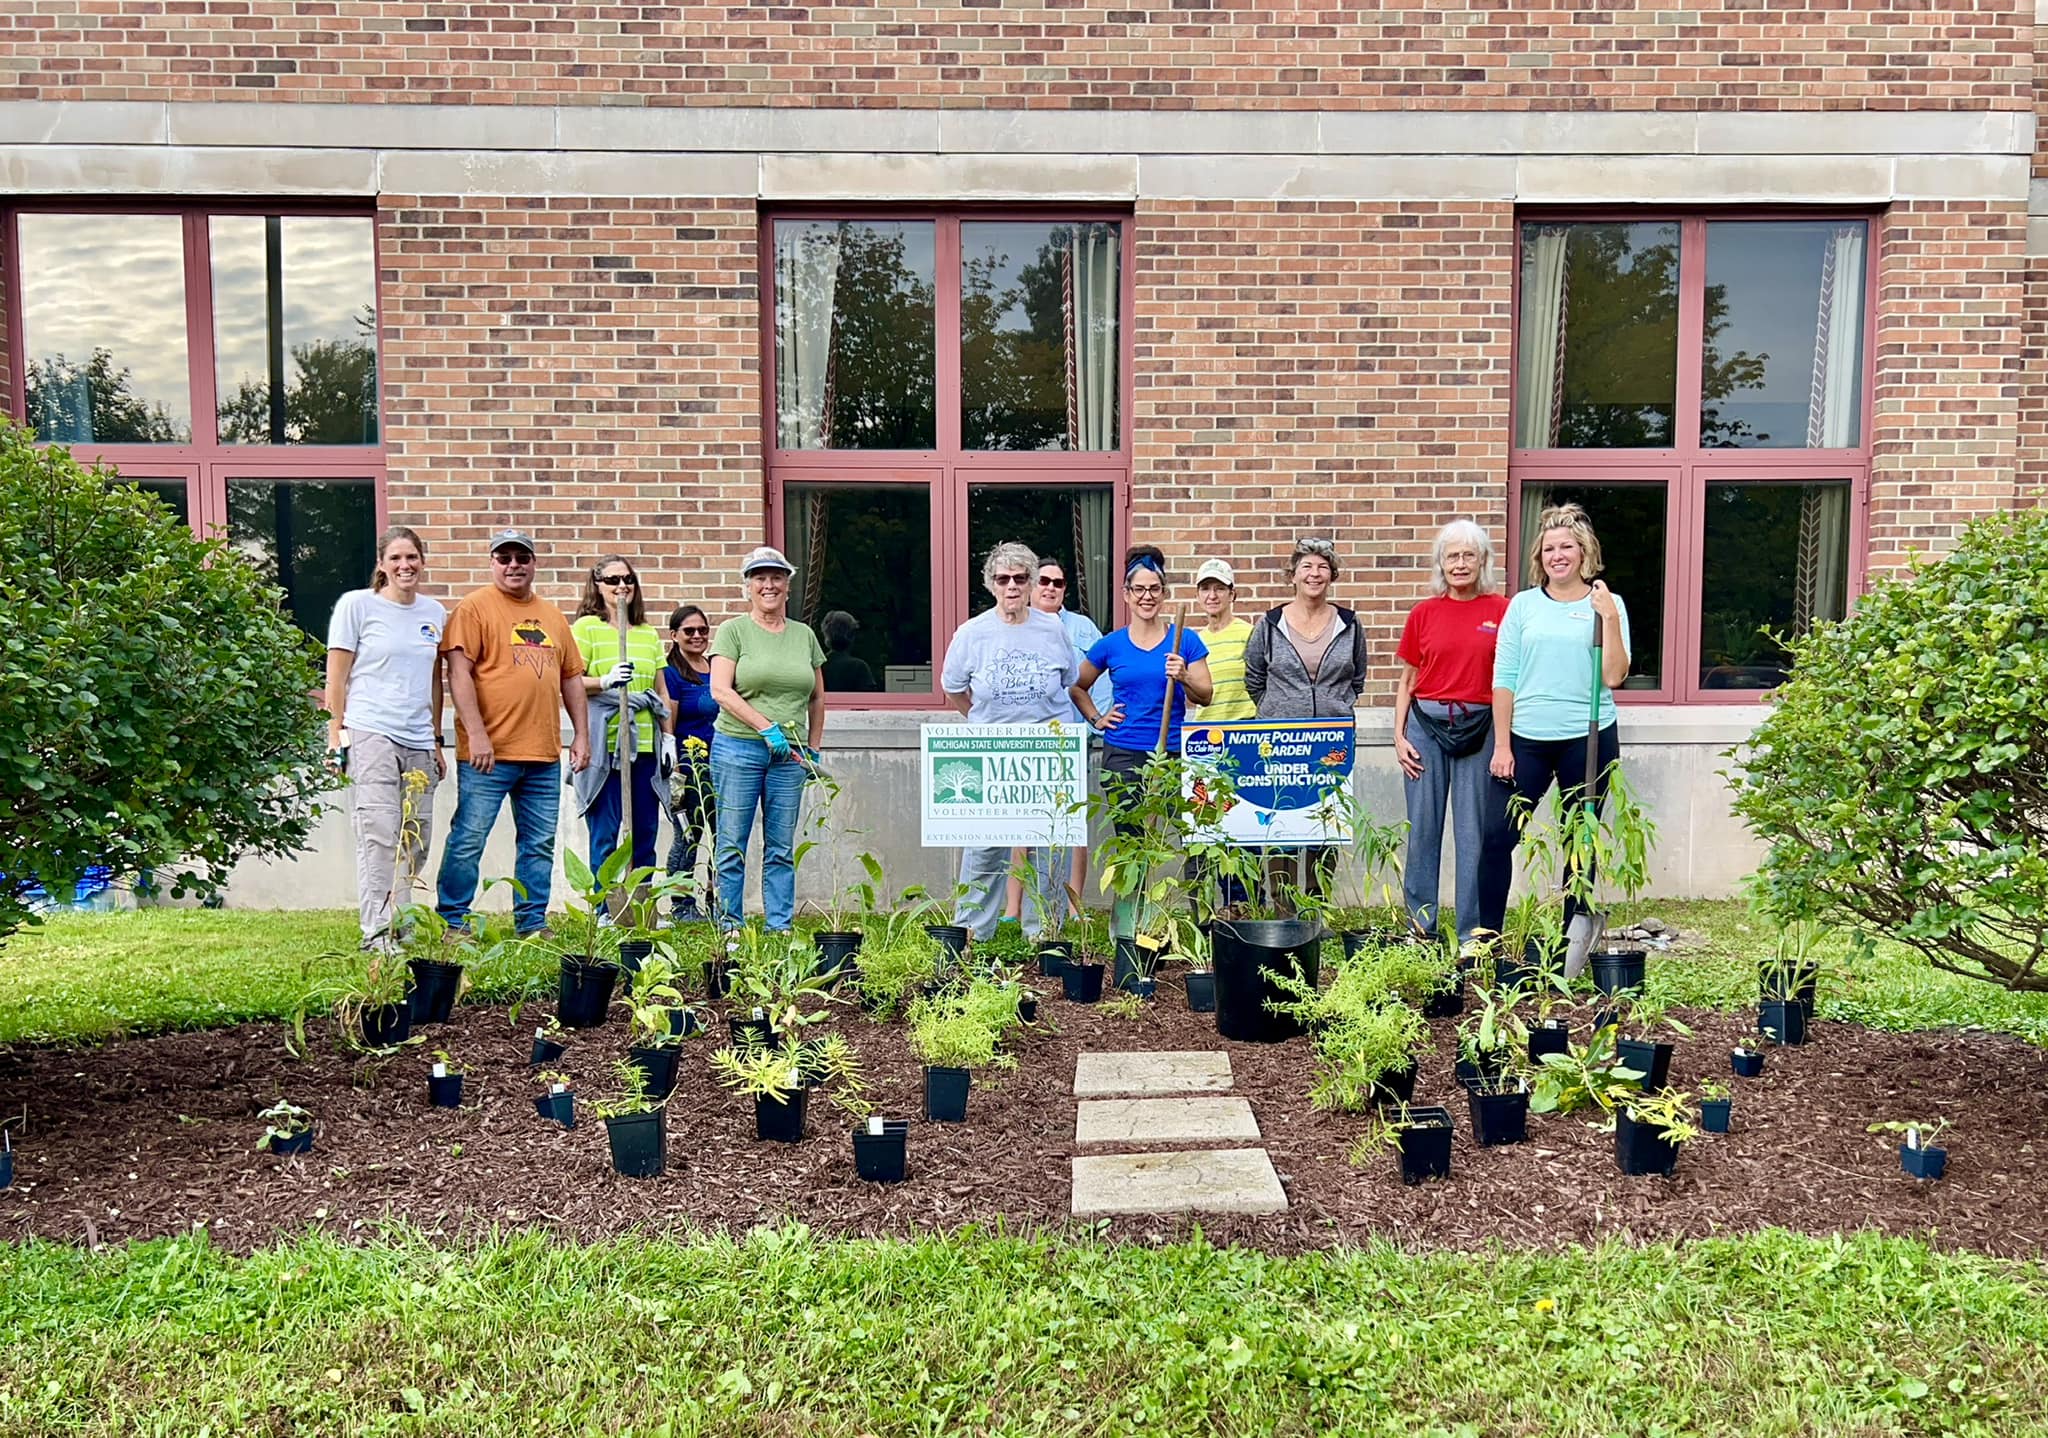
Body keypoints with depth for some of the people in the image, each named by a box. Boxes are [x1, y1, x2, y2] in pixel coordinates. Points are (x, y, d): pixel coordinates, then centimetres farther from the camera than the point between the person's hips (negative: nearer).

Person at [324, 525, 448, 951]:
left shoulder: (435, 613, 14)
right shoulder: (356, 604, 1)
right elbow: (337, 677, 1)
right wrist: (337, 736, -4)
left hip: (418, 743, 5)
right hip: (369, 735, -5)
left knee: (415, 842, 6)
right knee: (379, 837, -11)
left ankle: (400, 925, 17)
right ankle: (376, 934, -9)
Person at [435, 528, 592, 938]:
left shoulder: (552, 616, 17)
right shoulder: (474, 607, -1)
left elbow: (571, 677, 20)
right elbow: (459, 671, -10)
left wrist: (581, 734, 13)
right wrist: (476, 733, -17)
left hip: (544, 755, 6)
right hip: (488, 751, -6)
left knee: (539, 843, 10)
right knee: (468, 839, -1)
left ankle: (532, 923, 19)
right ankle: (452, 922, 11)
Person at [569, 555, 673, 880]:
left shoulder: (649, 634, 18)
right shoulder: (586, 627, 1)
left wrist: (668, 737, 14)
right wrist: (605, 681, -24)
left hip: (645, 746, 5)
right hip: (604, 746, -5)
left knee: (645, 835, 6)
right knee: (605, 836, -3)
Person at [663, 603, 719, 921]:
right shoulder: (670, 673, -6)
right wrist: (674, 773, -16)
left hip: (721, 764, 6)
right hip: (690, 766, -6)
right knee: (688, 837, 0)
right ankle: (683, 906, 11)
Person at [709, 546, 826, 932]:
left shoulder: (804, 635, 13)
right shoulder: (733, 630, 1)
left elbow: (817, 699, 19)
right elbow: (721, 690, -10)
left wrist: (813, 749, 11)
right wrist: (766, 727, -17)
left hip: (789, 754, 4)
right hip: (739, 747, -3)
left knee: (781, 848, 8)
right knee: (733, 845, 1)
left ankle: (781, 926, 15)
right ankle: (730, 928, 9)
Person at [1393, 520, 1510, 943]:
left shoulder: (1501, 611, 1)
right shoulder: (1423, 613, 7)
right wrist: (1399, 736, 4)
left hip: (1479, 727, -2)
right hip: (1427, 724, 2)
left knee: (1475, 831, 2)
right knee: (1423, 828, 5)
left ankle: (1474, 934, 12)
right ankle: (1420, 928, 16)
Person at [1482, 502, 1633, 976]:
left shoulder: (1608, 604, 3)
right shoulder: (1523, 605, 5)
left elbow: (1613, 677, -6)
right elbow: (1504, 678, 4)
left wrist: (1609, 618, -14)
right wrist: (1502, 745, 0)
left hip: (1588, 738, -1)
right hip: (1529, 739, 1)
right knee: (1500, 838, -2)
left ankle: (1575, 938, 21)